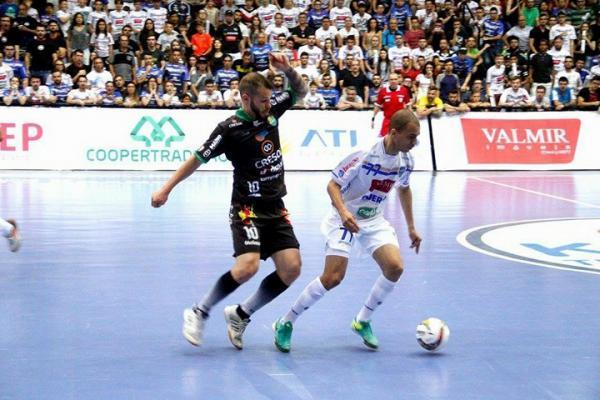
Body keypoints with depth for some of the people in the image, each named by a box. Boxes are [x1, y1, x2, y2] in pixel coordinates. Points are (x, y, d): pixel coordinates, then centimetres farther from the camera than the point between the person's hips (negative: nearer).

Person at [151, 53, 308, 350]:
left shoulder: (270, 111, 5)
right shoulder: (230, 129, -12)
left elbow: (301, 92, 16)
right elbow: (198, 158, -8)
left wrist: (287, 70, -4)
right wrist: (166, 189, -10)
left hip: (276, 209, 6)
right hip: (247, 208, -6)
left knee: (291, 268, -6)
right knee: (248, 266, -24)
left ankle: (240, 315, 11)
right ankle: (199, 312, -3)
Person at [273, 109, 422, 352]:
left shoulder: (406, 161, -5)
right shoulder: (365, 155, -24)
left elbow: (404, 189, 17)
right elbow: (333, 185, -19)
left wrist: (411, 227, 19)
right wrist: (343, 211, -37)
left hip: (374, 220, 6)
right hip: (345, 220, -6)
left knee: (395, 267, -16)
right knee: (332, 278, -16)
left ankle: (363, 321, 6)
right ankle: (285, 324, 2)